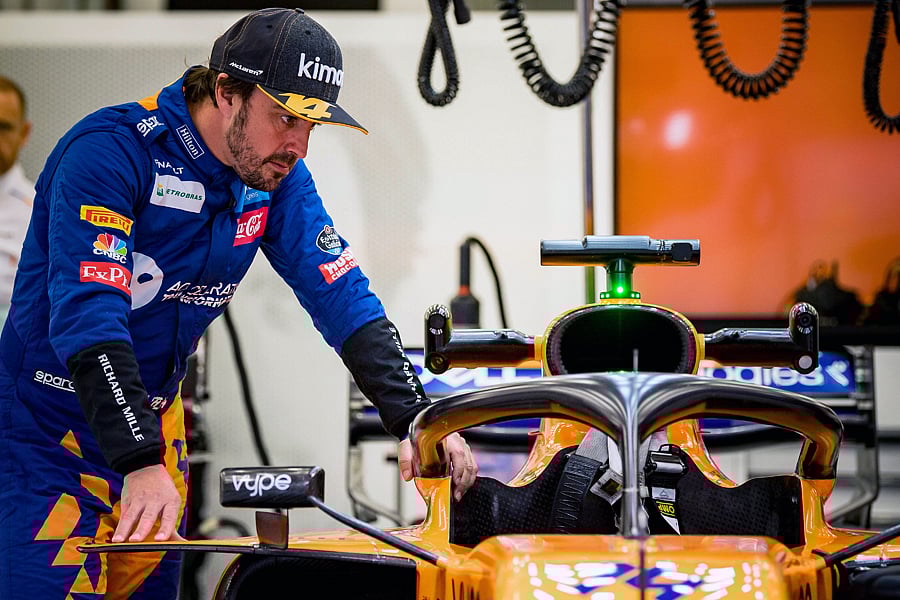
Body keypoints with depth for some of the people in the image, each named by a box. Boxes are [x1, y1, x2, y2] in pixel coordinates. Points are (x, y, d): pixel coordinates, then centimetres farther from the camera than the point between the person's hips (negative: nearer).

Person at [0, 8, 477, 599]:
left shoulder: (278, 176, -2)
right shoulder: (109, 151, -22)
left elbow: (342, 296, -5)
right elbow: (86, 314, -31)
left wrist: (414, 418, -20)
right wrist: (140, 463, -40)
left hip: (154, 422, 7)